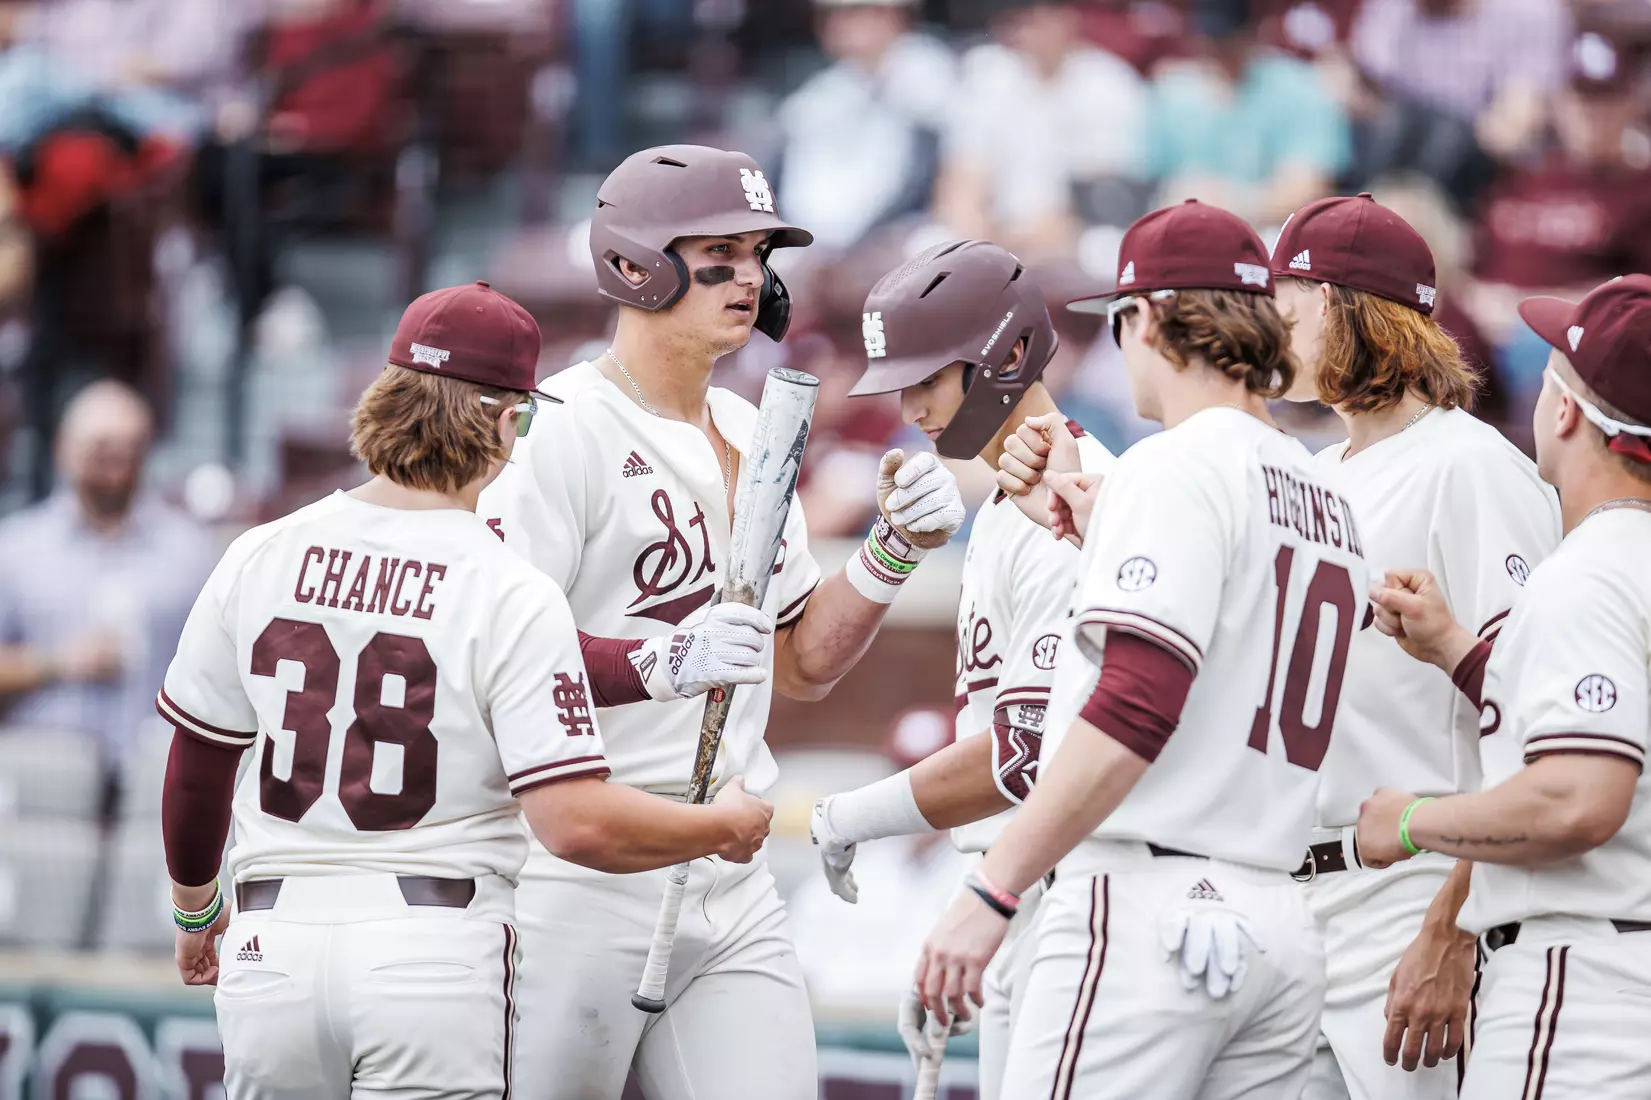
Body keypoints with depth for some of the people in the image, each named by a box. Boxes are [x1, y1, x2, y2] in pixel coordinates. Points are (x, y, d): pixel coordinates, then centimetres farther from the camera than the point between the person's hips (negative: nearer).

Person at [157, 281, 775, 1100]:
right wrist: (726, 828, 2)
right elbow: (577, 823, -15)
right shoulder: (514, 598, -10)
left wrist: (194, 910, 33)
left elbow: (194, 767, 16)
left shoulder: (257, 558, 4)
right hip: (437, 960, -4)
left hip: (273, 946, 4)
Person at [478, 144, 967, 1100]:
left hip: (734, 879, 7)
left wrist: (896, 551, 7)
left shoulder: (748, 435, 16)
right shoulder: (564, 429, -9)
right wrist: (655, 665, -29)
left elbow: (803, 664, 21)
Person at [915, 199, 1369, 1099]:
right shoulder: (1331, 500, 18)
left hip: (1150, 901, -8)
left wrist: (991, 892, -18)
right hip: (1285, 927, 8)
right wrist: (1096, 536, 29)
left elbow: (1135, 709, -17)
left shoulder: (1175, 466, -7)